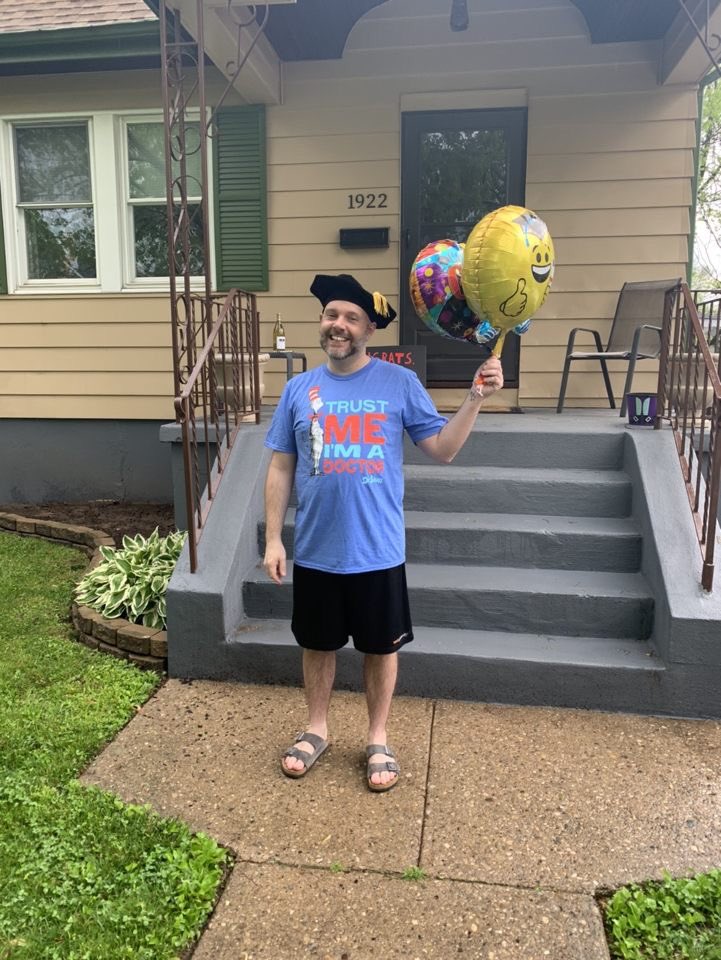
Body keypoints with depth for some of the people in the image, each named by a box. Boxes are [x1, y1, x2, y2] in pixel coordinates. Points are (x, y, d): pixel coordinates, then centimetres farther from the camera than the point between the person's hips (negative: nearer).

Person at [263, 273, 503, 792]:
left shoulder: (399, 383, -4)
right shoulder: (299, 389, 2)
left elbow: (442, 449, -4)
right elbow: (281, 468, 4)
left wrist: (475, 399, -18)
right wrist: (273, 539, 0)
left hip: (378, 551, -2)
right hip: (315, 551, 2)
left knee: (381, 648, 13)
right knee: (318, 644, 17)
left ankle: (378, 740, 34)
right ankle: (316, 730, 39)